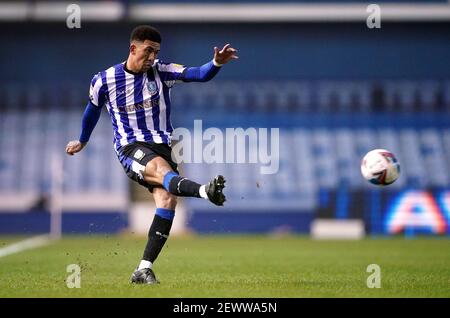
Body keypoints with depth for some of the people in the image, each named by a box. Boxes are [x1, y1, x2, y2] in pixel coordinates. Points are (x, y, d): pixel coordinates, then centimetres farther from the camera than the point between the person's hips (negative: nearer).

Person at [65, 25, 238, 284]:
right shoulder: (104, 81, 1)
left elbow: (200, 75, -12)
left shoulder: (162, 72, 2)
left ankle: (144, 269, -14)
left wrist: (217, 63, -34)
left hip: (162, 145, 3)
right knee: (162, 169, -35)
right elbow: (93, 109, 21)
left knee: (168, 198, -19)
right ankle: (205, 192, -68)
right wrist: (83, 141, 35)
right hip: (130, 147, -3)